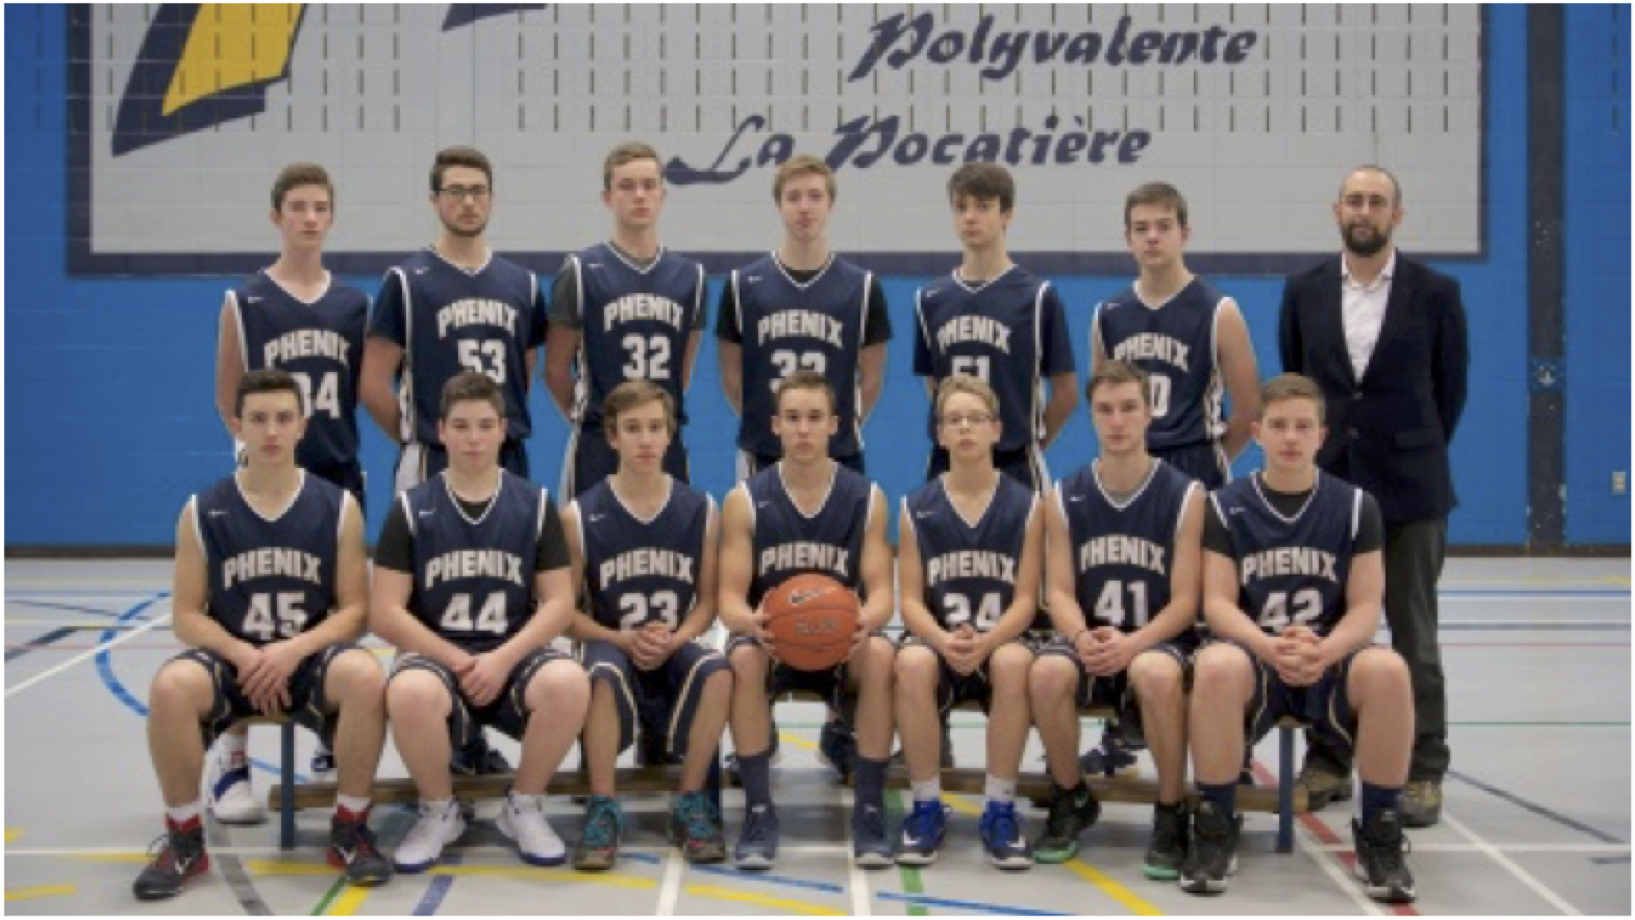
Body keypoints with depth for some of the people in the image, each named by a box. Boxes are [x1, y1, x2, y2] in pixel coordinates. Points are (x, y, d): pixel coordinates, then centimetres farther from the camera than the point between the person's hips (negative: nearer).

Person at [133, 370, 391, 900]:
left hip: (309, 656, 0)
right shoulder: (202, 512, 2)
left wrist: (295, 650, -17)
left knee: (365, 676, -34)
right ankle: (184, 840, -11)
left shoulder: (338, 507, 1)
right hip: (230, 658, 1)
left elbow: (354, 608, 0)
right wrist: (243, 656, -17)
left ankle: (350, 830, -13)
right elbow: (187, 616, 2)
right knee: (170, 686, -33)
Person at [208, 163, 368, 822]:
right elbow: (228, 398, 1)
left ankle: (333, 747, 22)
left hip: (340, 478, 3)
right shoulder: (244, 302, -1)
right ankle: (232, 765, 0)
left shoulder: (353, 304, 8)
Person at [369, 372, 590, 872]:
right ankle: (439, 811, -6)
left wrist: (502, 660, -15)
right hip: (436, 654, -1)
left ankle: (524, 807, -5)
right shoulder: (411, 508, 2)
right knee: (409, 693, -38)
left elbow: (559, 603, 1)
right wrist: (458, 661, -13)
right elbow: (385, 613, -2)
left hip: (514, 654, 1)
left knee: (569, 683, -33)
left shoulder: (534, 504, 5)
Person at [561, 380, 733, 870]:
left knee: (718, 672, -32)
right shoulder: (581, 515, -5)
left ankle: (691, 805, -13)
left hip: (677, 648, 2)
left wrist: (673, 640, -15)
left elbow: (707, 601, 5)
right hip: (611, 644, -1)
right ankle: (603, 810, -20)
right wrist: (624, 639, -17)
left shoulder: (700, 510, 0)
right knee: (604, 674, -37)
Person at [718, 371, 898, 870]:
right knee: (744, 658, -34)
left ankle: (870, 811, -22)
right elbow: (730, 597, -8)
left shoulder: (866, 497, -2)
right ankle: (759, 813, -23)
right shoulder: (745, 501, -4)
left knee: (881, 654, -32)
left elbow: (881, 591, -6)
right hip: (770, 639, 0)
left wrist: (866, 620, -31)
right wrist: (752, 622, -33)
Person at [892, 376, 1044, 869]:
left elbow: (1025, 599, -4)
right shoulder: (916, 508, 2)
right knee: (912, 663, -35)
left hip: (1001, 640, 0)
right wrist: (945, 640, -23)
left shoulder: (1026, 505, 1)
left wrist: (986, 641, -24)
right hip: (937, 639, 1)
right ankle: (927, 807, -18)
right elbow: (911, 599, -2)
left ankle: (1000, 810, -21)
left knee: (1014, 663, -36)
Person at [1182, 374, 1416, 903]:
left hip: (1329, 661, 1)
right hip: (1254, 655, -1)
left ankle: (1379, 835, -14)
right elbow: (1218, 603, -3)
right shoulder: (1226, 507, 4)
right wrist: (1270, 647, -24)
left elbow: (1365, 606, -1)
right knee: (1215, 666, -36)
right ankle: (1215, 830, -18)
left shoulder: (1355, 506, 6)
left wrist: (1326, 650, -23)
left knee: (1387, 671, -33)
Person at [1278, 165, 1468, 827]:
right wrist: (1312, 452, 11)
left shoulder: (1436, 293, -1)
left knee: (1414, 635, 2)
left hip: (1408, 491, -2)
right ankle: (1328, 764, 17)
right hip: (1326, 482, 2)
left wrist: (1417, 456, 10)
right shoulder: (1303, 292, 5)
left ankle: (1423, 773, 8)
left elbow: (1451, 386, 6)